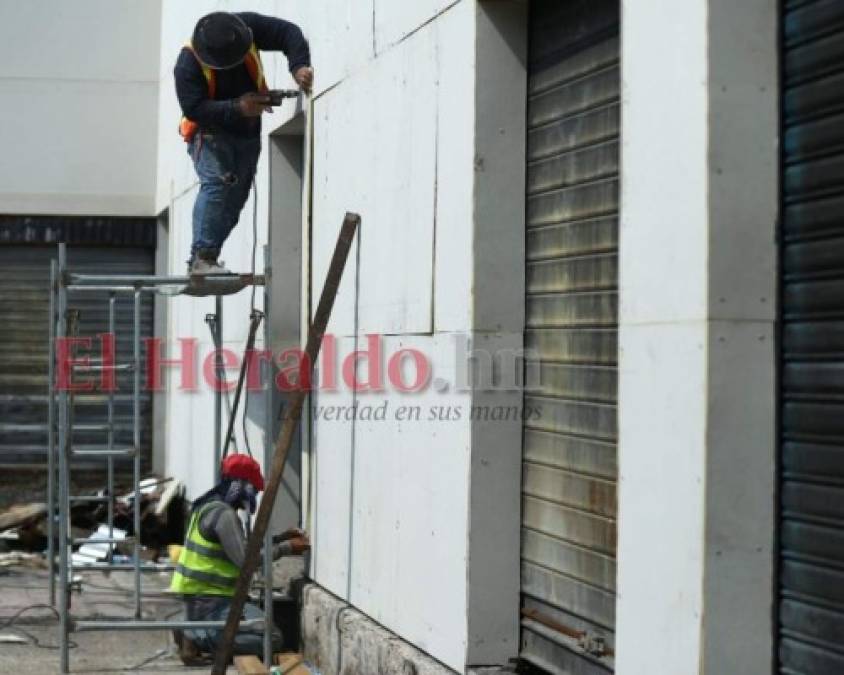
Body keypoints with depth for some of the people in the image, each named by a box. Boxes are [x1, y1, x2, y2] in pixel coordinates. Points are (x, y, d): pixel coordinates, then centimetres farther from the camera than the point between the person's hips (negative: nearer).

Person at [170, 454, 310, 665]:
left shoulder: (210, 505, 14)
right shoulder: (224, 514, -17)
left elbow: (242, 548, 22)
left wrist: (279, 539, 14)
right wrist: (286, 548, -11)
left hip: (199, 596, 10)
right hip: (209, 601, -10)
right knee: (271, 638, -19)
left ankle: (195, 632, 11)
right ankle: (197, 638, -14)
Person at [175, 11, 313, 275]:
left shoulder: (248, 27, -17)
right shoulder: (188, 63, -26)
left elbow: (288, 33, -14)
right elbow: (193, 109, -28)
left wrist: (299, 66, -32)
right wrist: (236, 108, -38)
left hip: (247, 132, 5)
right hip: (210, 131, -5)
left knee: (235, 199, 4)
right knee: (216, 183, -27)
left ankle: (203, 262, 10)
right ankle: (201, 257, -27)